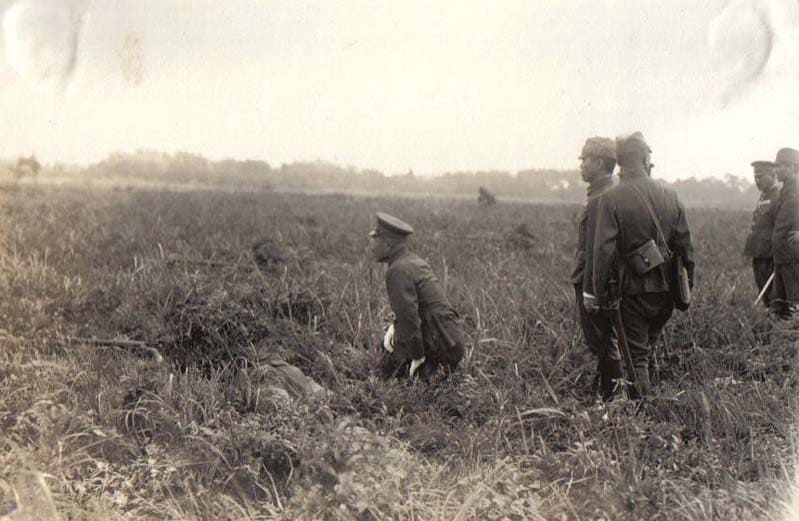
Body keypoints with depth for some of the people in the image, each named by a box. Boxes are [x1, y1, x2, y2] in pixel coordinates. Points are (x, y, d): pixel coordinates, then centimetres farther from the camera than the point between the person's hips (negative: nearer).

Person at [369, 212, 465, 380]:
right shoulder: (414, 260, 12)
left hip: (442, 346, -9)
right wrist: (395, 326, 8)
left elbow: (409, 314, -22)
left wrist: (417, 357, -14)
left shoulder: (398, 270, -18)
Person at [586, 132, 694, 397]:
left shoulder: (611, 199, -10)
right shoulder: (669, 195, 4)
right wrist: (687, 285, 16)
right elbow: (685, 245, 7)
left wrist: (598, 293, -9)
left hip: (634, 288, -5)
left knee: (636, 355, 4)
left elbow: (603, 250, -15)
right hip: (666, 288, 5)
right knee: (647, 346, 20)